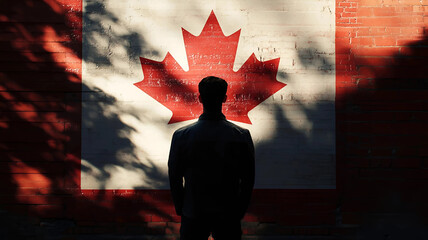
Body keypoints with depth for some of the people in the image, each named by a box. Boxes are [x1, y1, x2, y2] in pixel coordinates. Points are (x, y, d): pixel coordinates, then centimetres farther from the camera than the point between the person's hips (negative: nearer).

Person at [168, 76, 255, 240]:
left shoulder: (181, 136, -13)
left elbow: (174, 178, -4)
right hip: (228, 214, 0)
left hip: (193, 214, 0)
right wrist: (240, 211, 9)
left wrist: (179, 208, 11)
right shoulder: (242, 136, -13)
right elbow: (248, 179, -4)